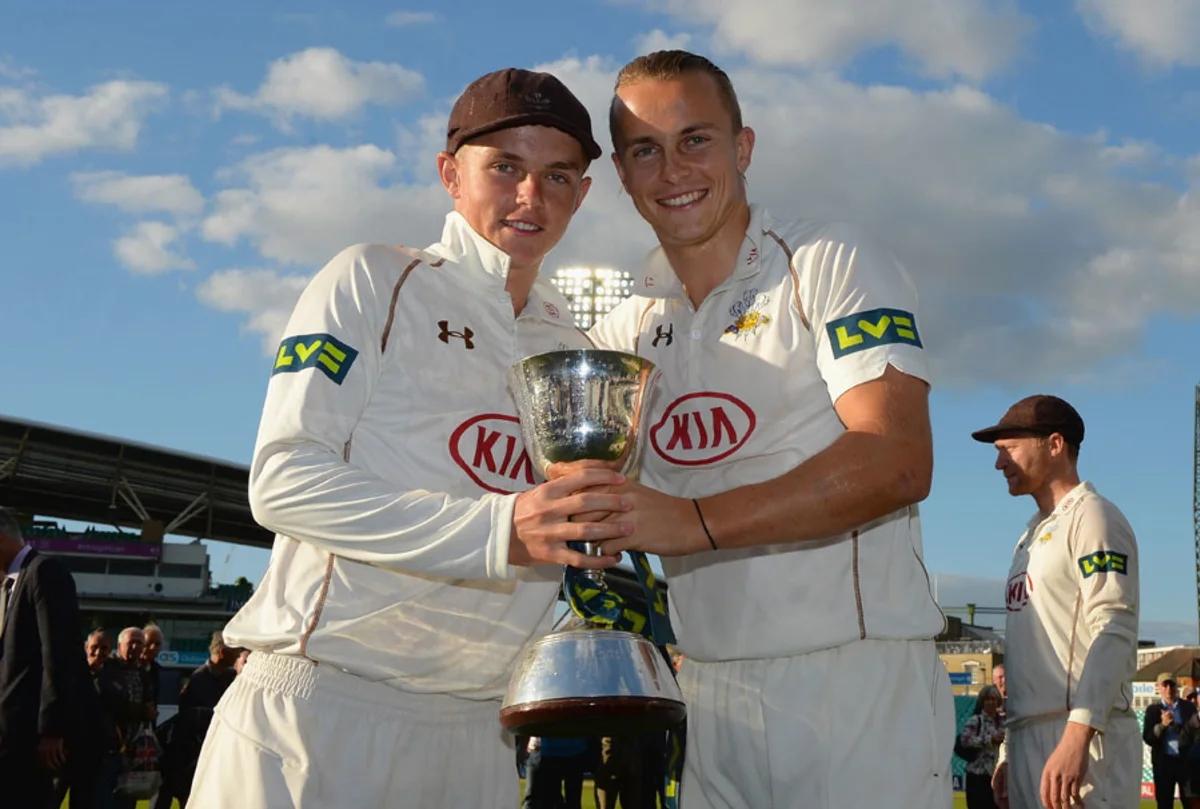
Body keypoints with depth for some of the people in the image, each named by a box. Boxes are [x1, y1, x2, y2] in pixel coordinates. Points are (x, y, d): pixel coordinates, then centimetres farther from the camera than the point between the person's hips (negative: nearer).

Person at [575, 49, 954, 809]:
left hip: (858, 684, -4)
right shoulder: (622, 333, 12)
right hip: (712, 692, 5)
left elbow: (898, 463, -18)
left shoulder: (832, 265, -5)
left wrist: (695, 521, -26)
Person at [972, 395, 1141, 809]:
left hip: (1084, 740, -8)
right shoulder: (1030, 538, 23)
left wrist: (1076, 736, -25)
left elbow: (1114, 633, -14)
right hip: (1029, 741, 8)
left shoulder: (1092, 517, -2)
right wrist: (1009, 752, 18)